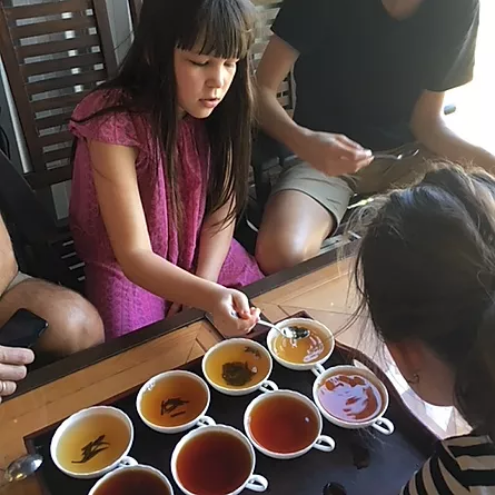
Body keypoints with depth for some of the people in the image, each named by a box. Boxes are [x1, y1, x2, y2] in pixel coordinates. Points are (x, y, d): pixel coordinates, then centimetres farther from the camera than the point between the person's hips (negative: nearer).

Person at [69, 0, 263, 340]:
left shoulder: (217, 108, -12)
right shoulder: (115, 123, -27)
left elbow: (223, 208, -6)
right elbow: (134, 255, -28)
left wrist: (204, 286, -19)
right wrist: (210, 297, -44)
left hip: (202, 256, 4)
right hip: (128, 271, -4)